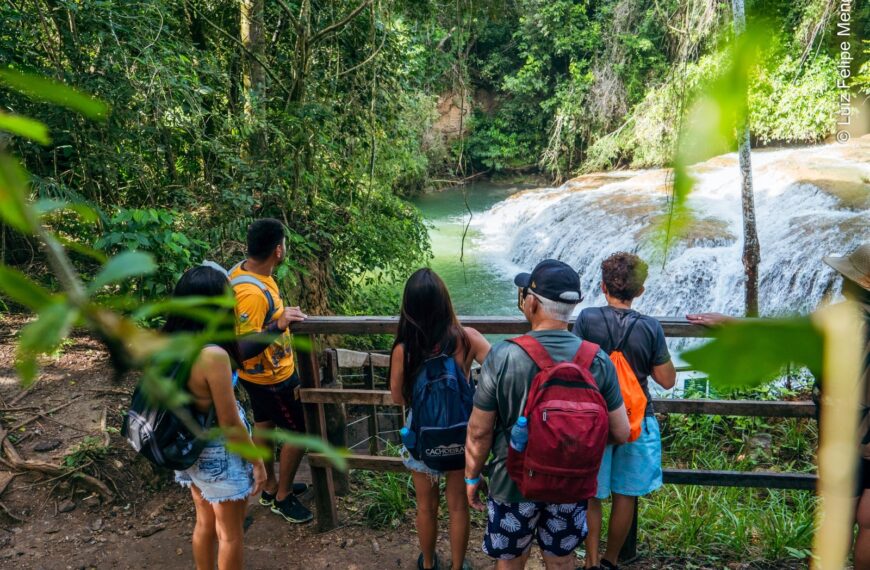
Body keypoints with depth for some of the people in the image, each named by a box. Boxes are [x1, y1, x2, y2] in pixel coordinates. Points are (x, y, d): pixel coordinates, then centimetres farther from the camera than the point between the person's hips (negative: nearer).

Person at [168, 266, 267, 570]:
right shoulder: (214, 355, -32)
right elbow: (230, 424, -23)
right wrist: (257, 462, -10)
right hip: (220, 456, -7)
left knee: (205, 523, 27)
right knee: (230, 535, 15)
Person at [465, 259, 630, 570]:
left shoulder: (502, 357, -22)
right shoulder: (597, 359, -15)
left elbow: (479, 432, -13)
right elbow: (620, 433, -7)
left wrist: (472, 476, 3)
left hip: (514, 484, -2)